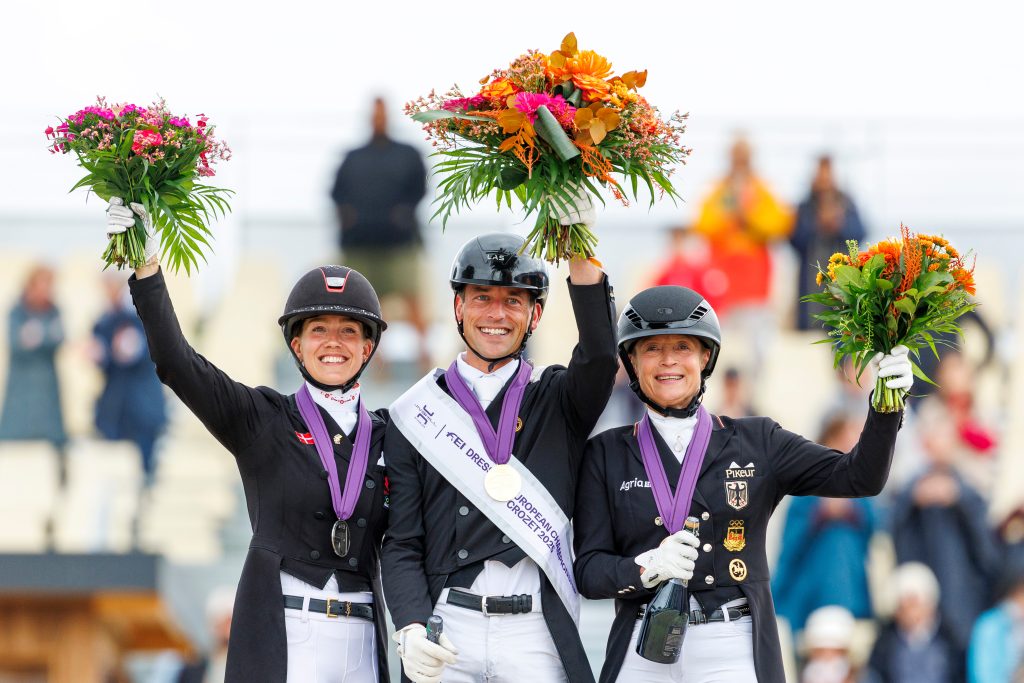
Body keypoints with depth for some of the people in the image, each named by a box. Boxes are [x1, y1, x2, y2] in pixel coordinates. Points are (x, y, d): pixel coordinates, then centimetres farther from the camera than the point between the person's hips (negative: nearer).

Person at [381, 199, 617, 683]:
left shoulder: (557, 400, 12)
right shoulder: (416, 415, 11)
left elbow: (599, 358, -12)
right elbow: (402, 544, 7)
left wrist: (581, 256, -24)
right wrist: (411, 631, -10)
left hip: (538, 638, 0)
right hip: (447, 632, 0)